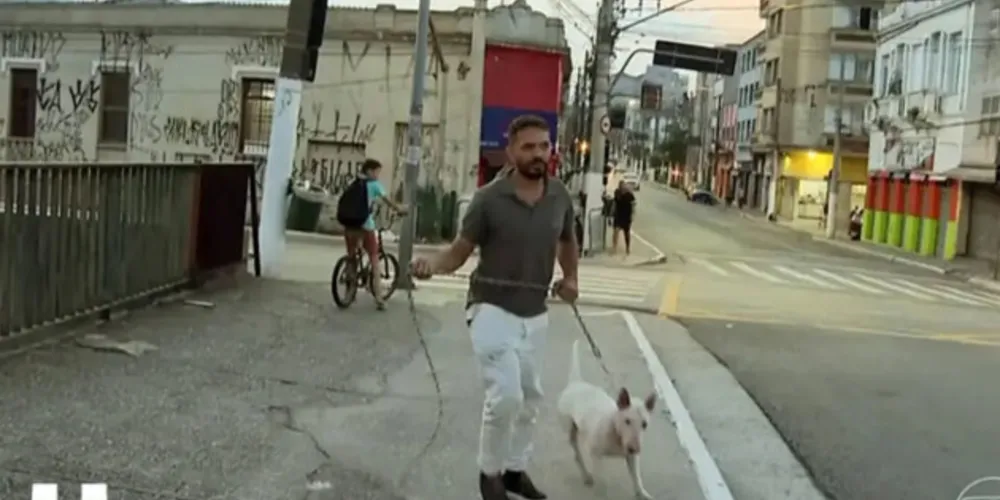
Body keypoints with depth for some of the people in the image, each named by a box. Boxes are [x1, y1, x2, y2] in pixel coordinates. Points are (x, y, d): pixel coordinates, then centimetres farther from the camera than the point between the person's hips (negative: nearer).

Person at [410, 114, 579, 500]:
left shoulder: (560, 197, 0)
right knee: (506, 396, -18)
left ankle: (514, 468, 38)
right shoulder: (488, 199, -14)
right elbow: (460, 250, -11)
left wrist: (570, 278, 5)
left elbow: (567, 241, 20)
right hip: (493, 309, -6)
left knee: (530, 398, 18)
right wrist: (432, 264, -31)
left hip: (535, 314, 6)